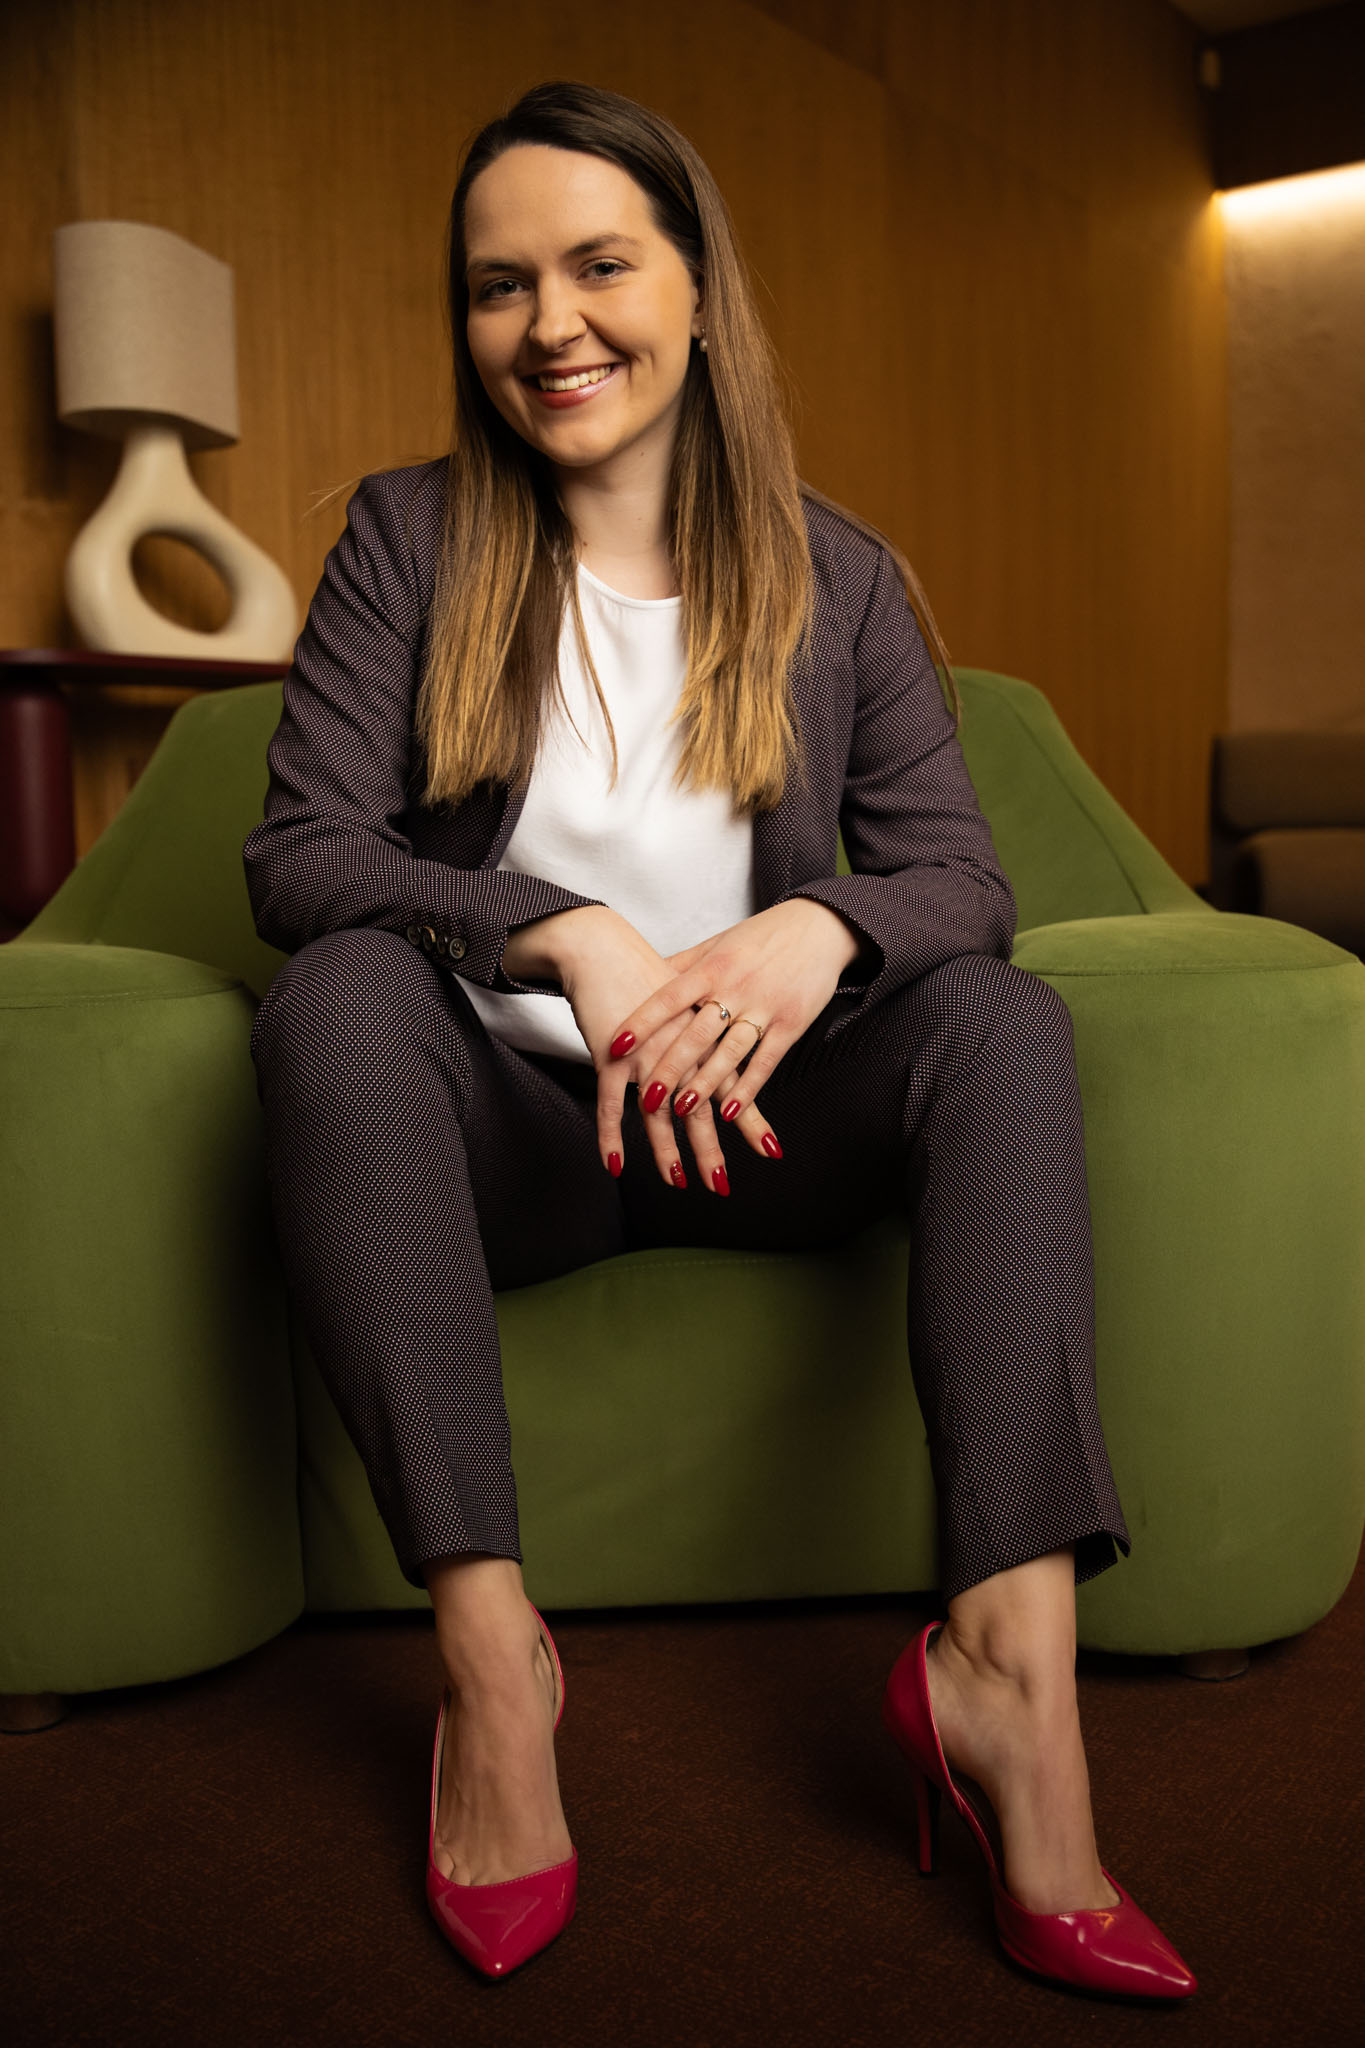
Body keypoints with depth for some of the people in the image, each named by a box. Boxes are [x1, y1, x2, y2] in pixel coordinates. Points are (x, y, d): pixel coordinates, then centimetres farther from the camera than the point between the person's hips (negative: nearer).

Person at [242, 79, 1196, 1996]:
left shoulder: (838, 575, 4)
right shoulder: (408, 538, 1)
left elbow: (960, 871, -4)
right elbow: (299, 853, -9)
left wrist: (816, 936, -28)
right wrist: (569, 938, -26)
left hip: (753, 1119, 2)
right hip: (504, 1118, -1)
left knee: (1001, 1016, -23)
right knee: (338, 998, -30)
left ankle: (1012, 1650, -31)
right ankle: (489, 1647, -30)